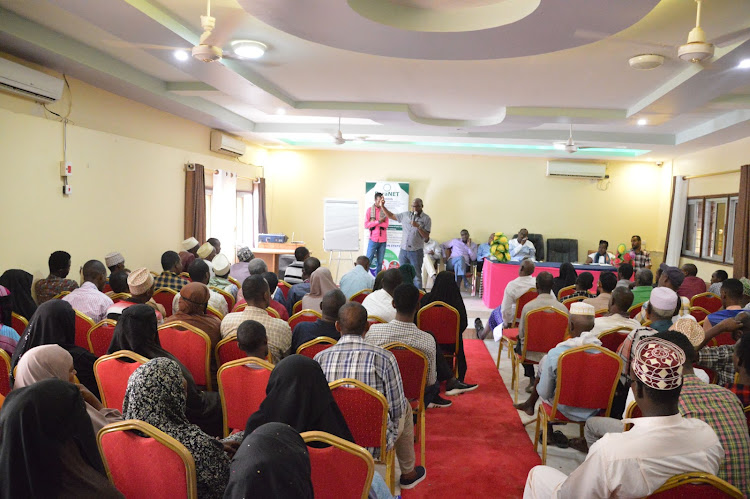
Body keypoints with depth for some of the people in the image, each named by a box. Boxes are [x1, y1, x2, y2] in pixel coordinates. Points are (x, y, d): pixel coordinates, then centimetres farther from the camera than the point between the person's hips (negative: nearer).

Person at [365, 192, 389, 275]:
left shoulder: (385, 210, 8)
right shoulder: (370, 210, 2)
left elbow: (386, 225, -4)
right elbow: (366, 225, -7)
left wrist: (373, 222, -11)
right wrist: (378, 221, -14)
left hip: (383, 241, 2)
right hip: (373, 240, -2)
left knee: (380, 262, 6)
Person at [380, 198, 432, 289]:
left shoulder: (426, 219, -3)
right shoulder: (405, 215, 7)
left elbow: (426, 237, -8)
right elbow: (391, 216, 16)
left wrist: (418, 226, -20)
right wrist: (382, 206, 6)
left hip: (416, 251, -4)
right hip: (403, 251, 4)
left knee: (416, 276, -2)